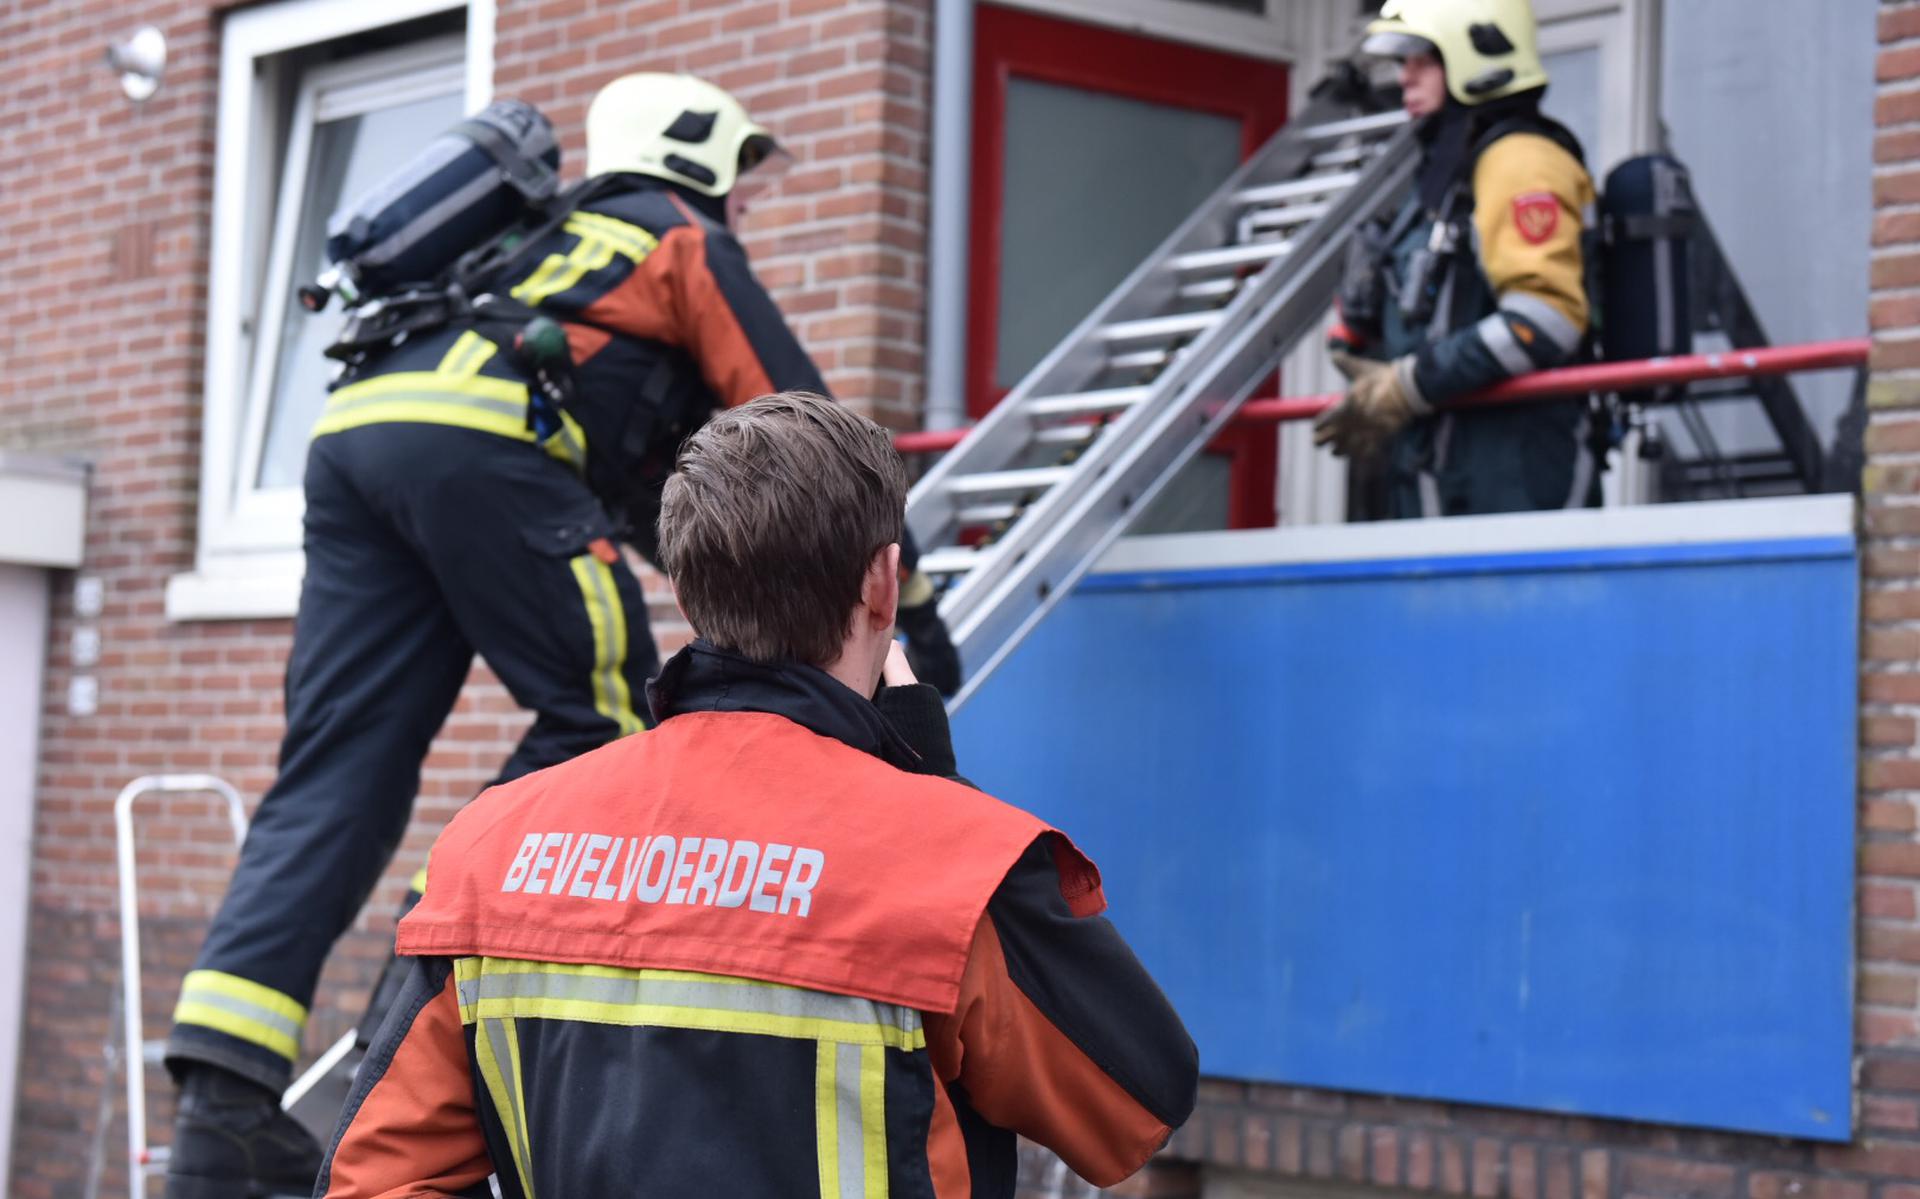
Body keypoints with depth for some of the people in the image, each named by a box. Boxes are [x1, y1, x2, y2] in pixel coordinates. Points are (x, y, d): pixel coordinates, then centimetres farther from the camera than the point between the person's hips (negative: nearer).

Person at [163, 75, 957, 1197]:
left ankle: (224, 1106, -9)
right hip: (476, 440, -7)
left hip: (355, 432, 8)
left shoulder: (564, 242, 41)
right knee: (602, 713, 5)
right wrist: (909, 601, 19)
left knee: (334, 780, 1)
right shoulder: (690, 243, 19)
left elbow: (645, 476, 47)